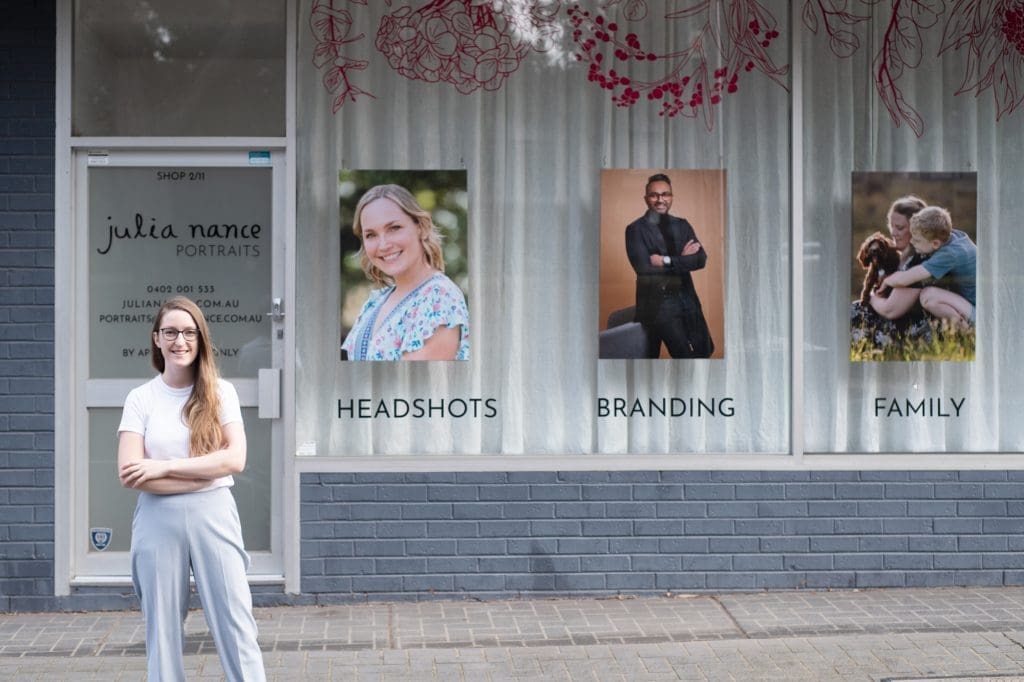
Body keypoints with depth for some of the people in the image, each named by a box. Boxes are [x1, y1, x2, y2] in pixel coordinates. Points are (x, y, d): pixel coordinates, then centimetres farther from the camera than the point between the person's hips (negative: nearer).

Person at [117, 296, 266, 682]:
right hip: (158, 520, 0)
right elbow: (129, 474, -8)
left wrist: (165, 467, -12)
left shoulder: (220, 393, 4)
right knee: (162, 629, 7)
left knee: (235, 623, 0)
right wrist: (207, 471, -11)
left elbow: (235, 459, -7)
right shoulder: (141, 399, 2)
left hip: (214, 516, 0)